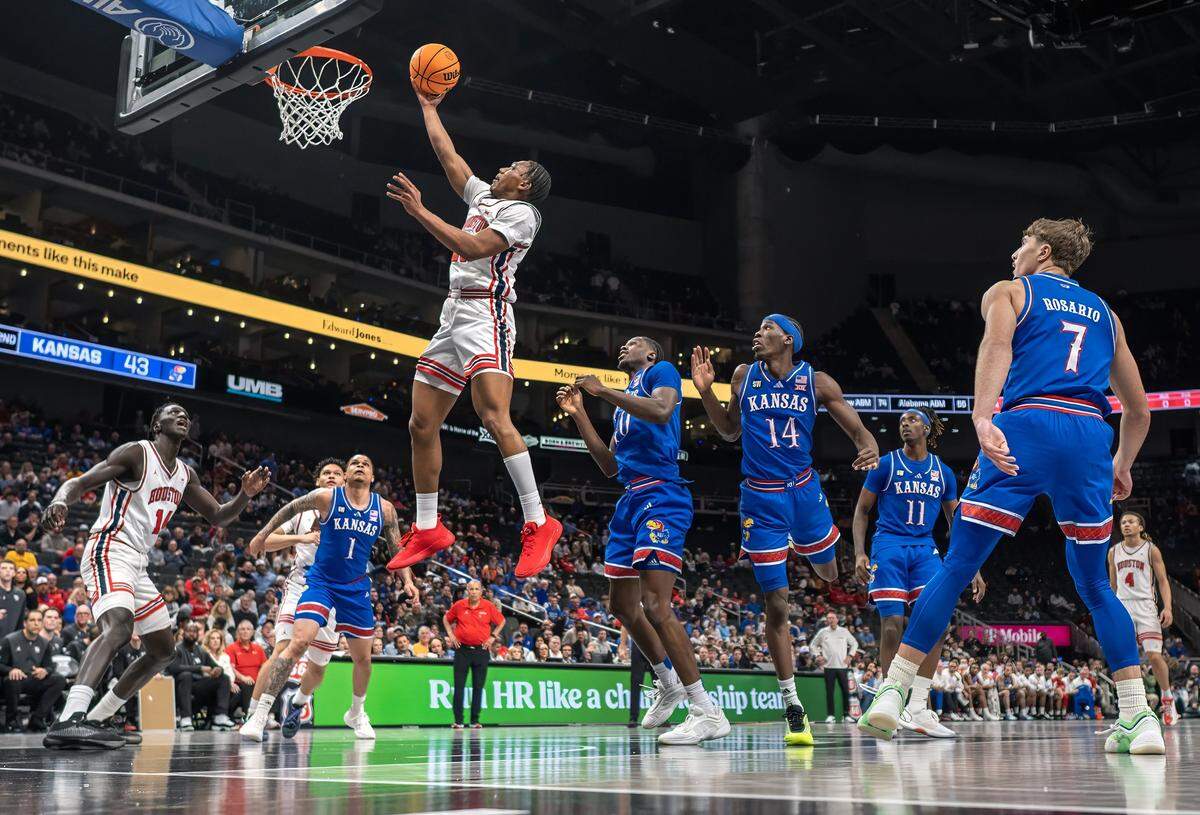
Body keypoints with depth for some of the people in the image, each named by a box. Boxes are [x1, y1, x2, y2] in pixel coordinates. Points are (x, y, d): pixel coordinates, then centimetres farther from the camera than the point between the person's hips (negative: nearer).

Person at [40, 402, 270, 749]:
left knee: (164, 651, 13)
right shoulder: (136, 453, -6)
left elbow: (218, 516, 21)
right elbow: (79, 482, -15)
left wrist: (245, 494, 0)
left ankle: (94, 719, 19)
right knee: (118, 626, -35)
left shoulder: (185, 474, 16)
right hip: (109, 552, -9)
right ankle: (69, 720, -47)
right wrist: (60, 501, -38)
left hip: (138, 564, 9)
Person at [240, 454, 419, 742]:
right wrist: (262, 535, 12)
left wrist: (407, 580, -5)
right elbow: (291, 508, 7)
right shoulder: (326, 497, -8)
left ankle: (356, 714, 38)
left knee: (363, 657, 12)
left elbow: (396, 550, 8)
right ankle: (260, 714, -20)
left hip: (357, 588, 4)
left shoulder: (384, 510, 0)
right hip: (320, 581, -4)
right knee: (298, 642, -23)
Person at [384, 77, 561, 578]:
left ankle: (538, 523, -23)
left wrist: (419, 210, -14)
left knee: (494, 417, -25)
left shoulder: (522, 212, -3)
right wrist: (427, 106, 36)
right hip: (453, 316, 9)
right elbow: (447, 154, 32)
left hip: (486, 316, -9)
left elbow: (471, 247, -16)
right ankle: (428, 531, 14)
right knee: (422, 424, 6)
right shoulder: (484, 196, 22)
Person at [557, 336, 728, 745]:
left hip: (660, 496, -10)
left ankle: (707, 712, -18)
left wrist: (602, 390, -11)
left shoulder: (661, 370, 4)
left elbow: (661, 410, -19)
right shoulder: (625, 401, 28)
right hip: (630, 499, 10)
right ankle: (668, 683, 32)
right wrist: (579, 414, 21)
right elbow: (610, 466, 24)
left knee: (655, 604, -20)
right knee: (622, 605, 15)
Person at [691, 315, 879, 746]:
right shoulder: (744, 375, 1)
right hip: (761, 500, -1)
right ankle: (792, 707, 6)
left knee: (827, 573, 19)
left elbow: (858, 431, -1)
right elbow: (730, 430, 13)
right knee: (775, 605, -3)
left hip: (804, 489, 1)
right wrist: (705, 390, 0)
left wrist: (869, 449, -24)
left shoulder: (816, 381, -3)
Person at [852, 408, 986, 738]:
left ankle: (917, 708, -5)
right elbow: (861, 511, 5)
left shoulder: (943, 473, 10)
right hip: (889, 547, -3)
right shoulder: (886, 464, 1)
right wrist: (859, 553, -8)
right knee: (892, 625, -8)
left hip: (925, 549, 3)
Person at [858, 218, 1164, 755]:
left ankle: (893, 691, -5)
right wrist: (1121, 466, 43)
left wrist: (982, 417, -23)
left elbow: (997, 345, -9)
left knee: (957, 566, -1)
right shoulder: (1104, 313, 29)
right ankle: (1139, 717, 7)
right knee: (1094, 585, 15)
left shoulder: (1008, 291, 16)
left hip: (1027, 427, -4)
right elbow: (1138, 408, 29)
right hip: (1090, 435, 4)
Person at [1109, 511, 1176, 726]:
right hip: (1122, 607, 3)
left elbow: (1163, 581, -1)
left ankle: (1167, 697, 10)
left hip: (1145, 606, -3)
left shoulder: (1151, 550, 2)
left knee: (1154, 655, -12)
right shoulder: (1114, 552, 12)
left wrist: (1168, 607, -13)